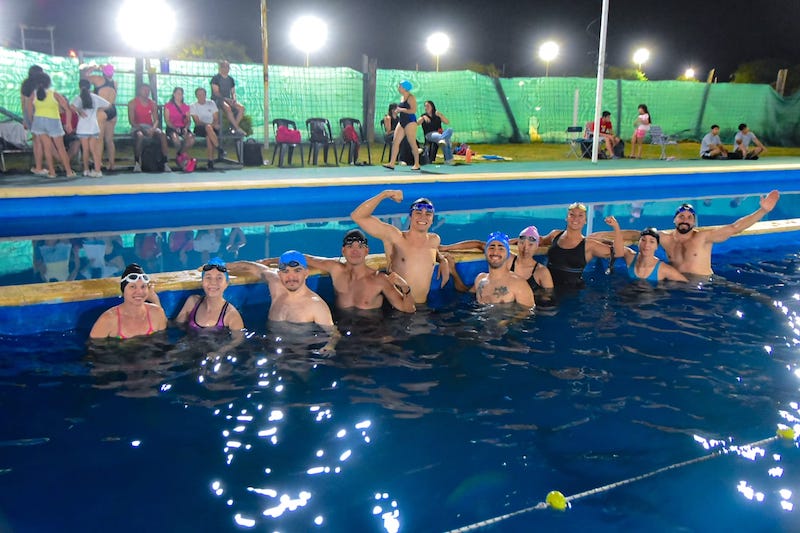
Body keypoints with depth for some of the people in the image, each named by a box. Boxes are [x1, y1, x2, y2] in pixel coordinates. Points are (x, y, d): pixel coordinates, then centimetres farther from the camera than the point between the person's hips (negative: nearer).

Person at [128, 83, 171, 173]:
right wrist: (143, 129, -22)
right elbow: (131, 121, -6)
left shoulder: (152, 104, 13)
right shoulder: (132, 103, 3)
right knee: (139, 135, -39)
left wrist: (153, 129, -17)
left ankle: (166, 163, -34)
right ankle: (137, 163, -33)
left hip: (150, 127, 3)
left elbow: (156, 120, 6)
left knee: (162, 135, -29)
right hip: (137, 127, -3)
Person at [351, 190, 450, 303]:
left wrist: (443, 261, 13)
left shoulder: (435, 240, 8)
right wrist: (385, 194, -10)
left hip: (422, 307, 4)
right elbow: (357, 216, -10)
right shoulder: (394, 237, -4)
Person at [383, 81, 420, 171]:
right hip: (401, 121, 9)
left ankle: (417, 164, 4)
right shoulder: (402, 97, 16)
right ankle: (392, 163, -2)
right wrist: (397, 111, 8)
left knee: (412, 143, -4)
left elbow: (413, 110, -21)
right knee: (395, 142, 0)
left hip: (410, 122, -9)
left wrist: (401, 110, -17)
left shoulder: (411, 97, -10)